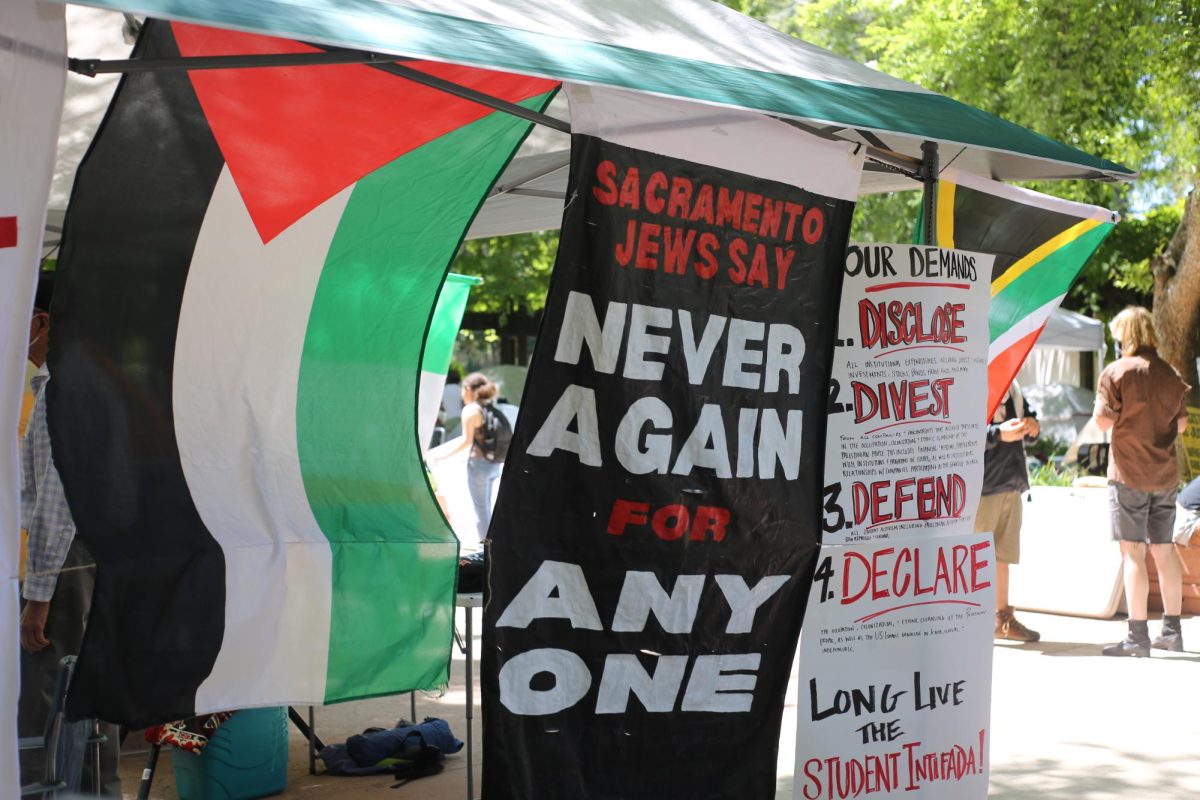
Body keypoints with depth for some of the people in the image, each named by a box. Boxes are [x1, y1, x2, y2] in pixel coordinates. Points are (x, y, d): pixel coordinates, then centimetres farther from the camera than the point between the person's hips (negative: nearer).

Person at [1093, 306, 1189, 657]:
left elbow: (1103, 420, -10)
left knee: (1133, 553, -5)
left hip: (1129, 473, -5)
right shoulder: (1170, 374, 8)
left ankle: (1137, 636, -7)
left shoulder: (1116, 372, -8)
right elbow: (1181, 424, 13)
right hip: (1165, 473, 6)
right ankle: (1172, 630, 20)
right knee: (1164, 551, 13)